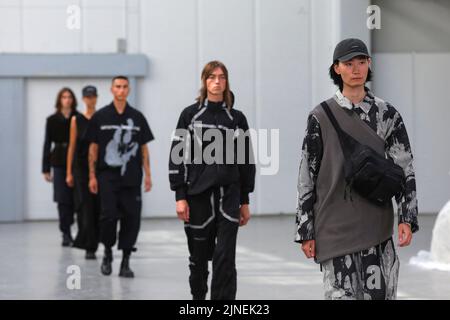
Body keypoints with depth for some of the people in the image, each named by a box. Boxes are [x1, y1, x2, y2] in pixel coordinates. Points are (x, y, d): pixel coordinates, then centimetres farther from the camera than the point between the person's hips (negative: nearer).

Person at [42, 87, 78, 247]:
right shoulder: (52, 120, 7)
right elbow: (47, 144, 8)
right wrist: (46, 168, 5)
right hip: (59, 163, 1)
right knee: (63, 199, -2)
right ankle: (66, 234, 2)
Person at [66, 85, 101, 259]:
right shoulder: (76, 120, 4)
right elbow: (72, 146, 5)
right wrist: (69, 172, 1)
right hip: (81, 167, -1)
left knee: (97, 206, 4)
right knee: (85, 205, -10)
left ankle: (91, 245, 19)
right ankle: (89, 246, -11)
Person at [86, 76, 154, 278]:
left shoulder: (137, 117, 8)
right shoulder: (100, 117, 3)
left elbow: (144, 148, 10)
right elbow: (93, 147, 5)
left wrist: (147, 174, 3)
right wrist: (92, 176, 1)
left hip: (131, 178, 2)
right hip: (107, 176, -2)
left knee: (131, 218, -1)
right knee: (108, 215, -10)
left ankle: (125, 262, 7)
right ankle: (108, 253, 15)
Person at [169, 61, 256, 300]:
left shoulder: (237, 118, 7)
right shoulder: (190, 115, 3)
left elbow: (246, 159, 11)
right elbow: (177, 156, 1)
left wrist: (245, 201, 8)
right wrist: (180, 197, -6)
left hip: (229, 195, 0)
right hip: (197, 195, 0)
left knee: (225, 258, -8)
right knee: (199, 257, 9)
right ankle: (198, 296, 30)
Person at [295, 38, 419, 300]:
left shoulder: (387, 114, 6)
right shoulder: (321, 117, 2)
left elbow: (405, 168, 6)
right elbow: (307, 175, 3)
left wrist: (407, 219, -5)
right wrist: (305, 230, 0)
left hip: (376, 225, 1)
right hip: (334, 226, -1)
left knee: (380, 293, -1)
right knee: (341, 293, -3)